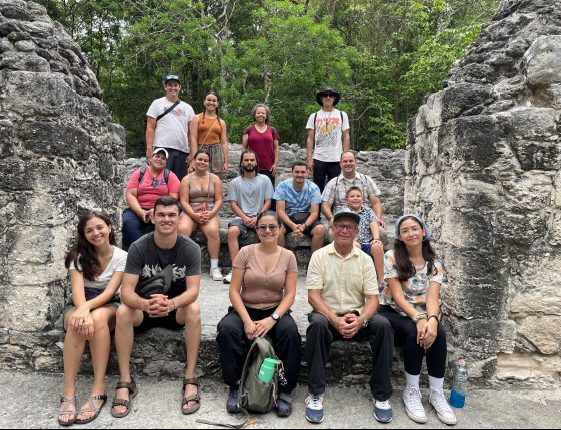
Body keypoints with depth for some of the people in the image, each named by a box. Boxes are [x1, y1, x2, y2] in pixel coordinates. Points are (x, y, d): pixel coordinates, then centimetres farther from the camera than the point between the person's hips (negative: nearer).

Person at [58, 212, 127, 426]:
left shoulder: (121, 257, -7)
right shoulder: (79, 255, -4)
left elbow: (110, 292, -16)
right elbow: (77, 289, -18)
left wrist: (88, 308, -36)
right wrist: (82, 310, -39)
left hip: (107, 305, -1)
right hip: (79, 304, 1)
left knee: (98, 318, -37)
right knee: (77, 323, -36)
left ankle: (99, 391, -36)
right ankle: (68, 394, -34)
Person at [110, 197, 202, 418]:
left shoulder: (190, 248, -16)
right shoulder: (139, 247, -16)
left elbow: (193, 290, -23)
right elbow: (126, 291, -23)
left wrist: (172, 303, -46)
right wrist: (145, 304, -46)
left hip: (177, 309, 0)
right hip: (144, 309, 1)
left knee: (194, 309, -32)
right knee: (123, 311, -30)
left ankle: (190, 379, -23)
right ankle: (125, 382, -19)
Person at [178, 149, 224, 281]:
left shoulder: (215, 179, 11)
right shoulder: (187, 179, 9)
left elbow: (219, 200, 5)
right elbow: (184, 201, 0)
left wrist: (211, 214, -14)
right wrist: (194, 215, -16)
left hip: (210, 213, 0)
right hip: (190, 212, 0)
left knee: (213, 231, -33)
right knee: (182, 230, -33)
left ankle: (214, 267, -22)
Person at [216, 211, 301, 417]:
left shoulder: (288, 256, 1)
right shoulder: (245, 252, -2)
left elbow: (290, 294, -5)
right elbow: (234, 291, -6)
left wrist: (272, 319, -20)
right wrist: (247, 321, -19)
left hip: (276, 312, 0)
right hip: (245, 309, 0)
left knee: (291, 331, -31)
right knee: (227, 329, -31)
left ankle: (284, 390, -12)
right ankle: (235, 387, -10)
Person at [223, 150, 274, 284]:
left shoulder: (264, 180, 10)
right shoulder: (235, 182, 11)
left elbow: (268, 202, 5)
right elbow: (233, 204, 5)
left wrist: (257, 217, -10)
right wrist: (244, 218, -12)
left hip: (260, 216, 0)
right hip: (241, 216, 0)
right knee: (232, 230, -32)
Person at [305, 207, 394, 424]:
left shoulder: (365, 260, 5)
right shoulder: (319, 256, -1)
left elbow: (372, 298, -1)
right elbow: (313, 295, -8)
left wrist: (361, 320, -22)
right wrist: (334, 320, -23)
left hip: (358, 318, 2)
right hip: (327, 316, -2)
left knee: (383, 325, -27)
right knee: (317, 324, -35)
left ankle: (381, 395, -13)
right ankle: (315, 394, -22)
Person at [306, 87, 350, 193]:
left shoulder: (342, 115, 7)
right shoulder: (314, 116, 7)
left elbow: (346, 137, 5)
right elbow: (310, 139, 5)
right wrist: (309, 159, -3)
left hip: (336, 160, 0)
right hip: (318, 159, 1)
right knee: (318, 189, 6)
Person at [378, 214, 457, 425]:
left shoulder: (434, 262, -1)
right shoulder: (392, 257, -10)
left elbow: (432, 297, -12)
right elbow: (397, 295, -16)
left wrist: (432, 319, -33)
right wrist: (419, 319, -30)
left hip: (423, 314, 3)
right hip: (394, 313, -3)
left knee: (438, 333, -28)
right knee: (413, 331, -33)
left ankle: (437, 393, -14)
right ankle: (411, 391, -16)